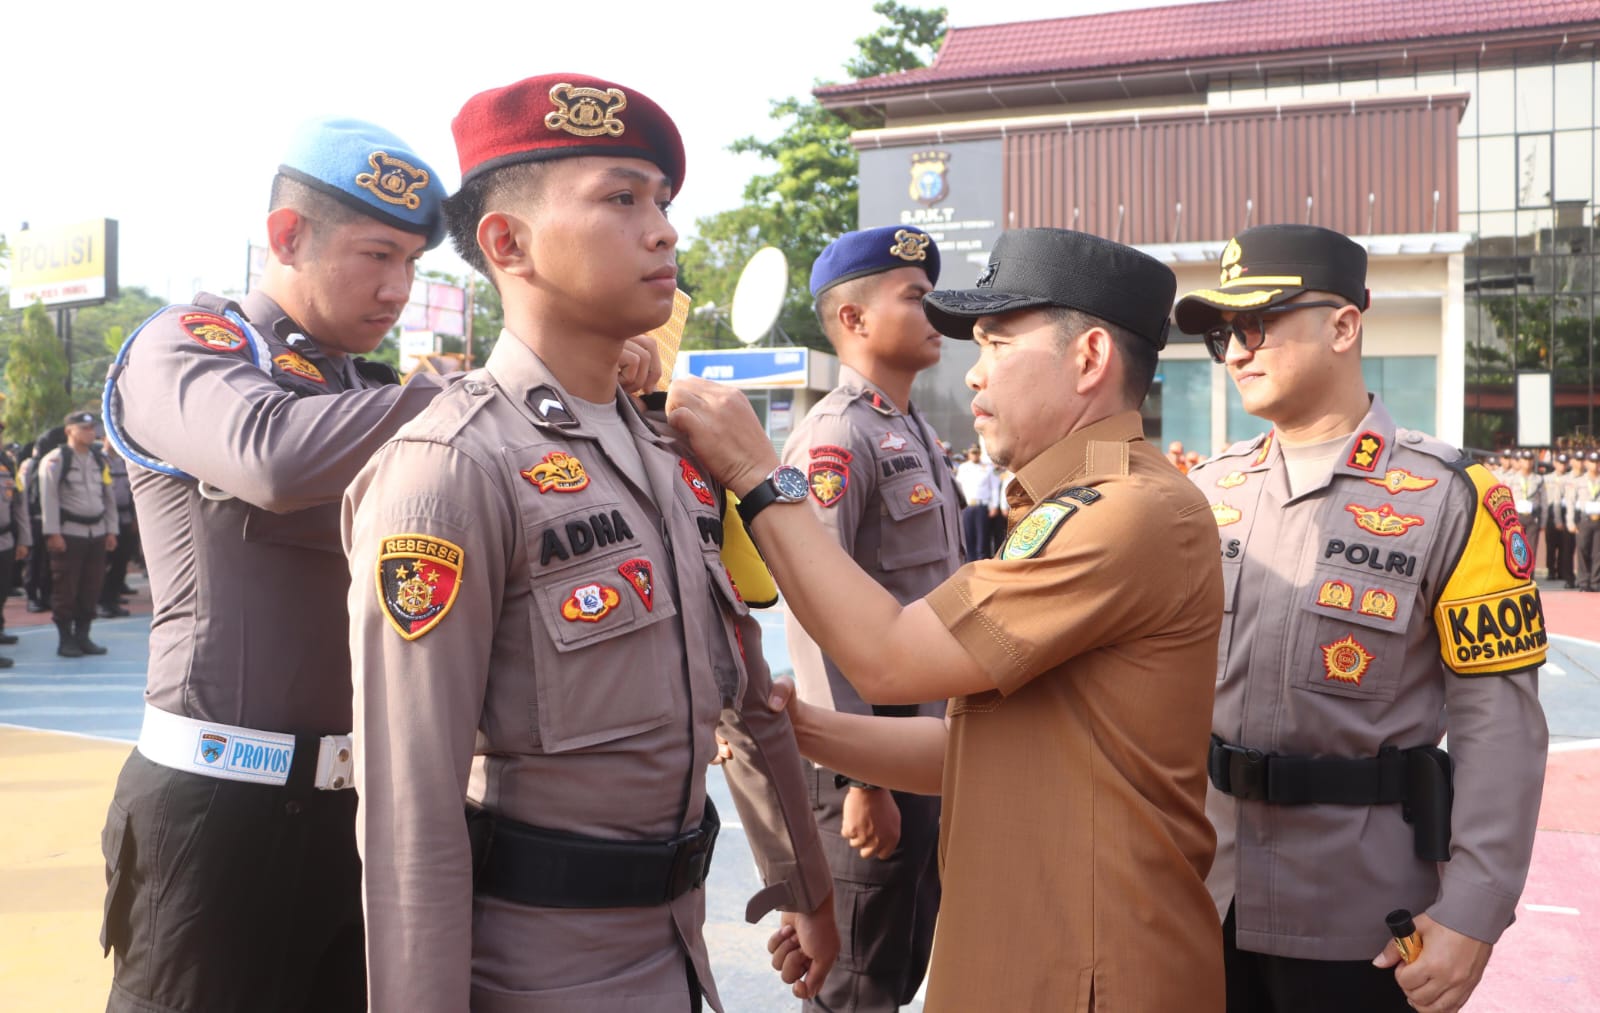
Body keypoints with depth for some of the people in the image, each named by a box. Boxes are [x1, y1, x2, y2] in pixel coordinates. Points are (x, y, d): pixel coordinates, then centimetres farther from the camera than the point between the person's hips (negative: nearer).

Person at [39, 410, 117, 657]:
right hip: (69, 534, -6)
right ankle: (66, 640, 7)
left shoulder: (98, 459, 13)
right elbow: (49, 498, -10)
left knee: (91, 590, 8)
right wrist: (53, 533, -15)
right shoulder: (56, 459, -6)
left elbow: (108, 497, 16)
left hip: (96, 533, 6)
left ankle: (82, 636, 18)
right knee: (65, 590, -1)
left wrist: (111, 530, 11)